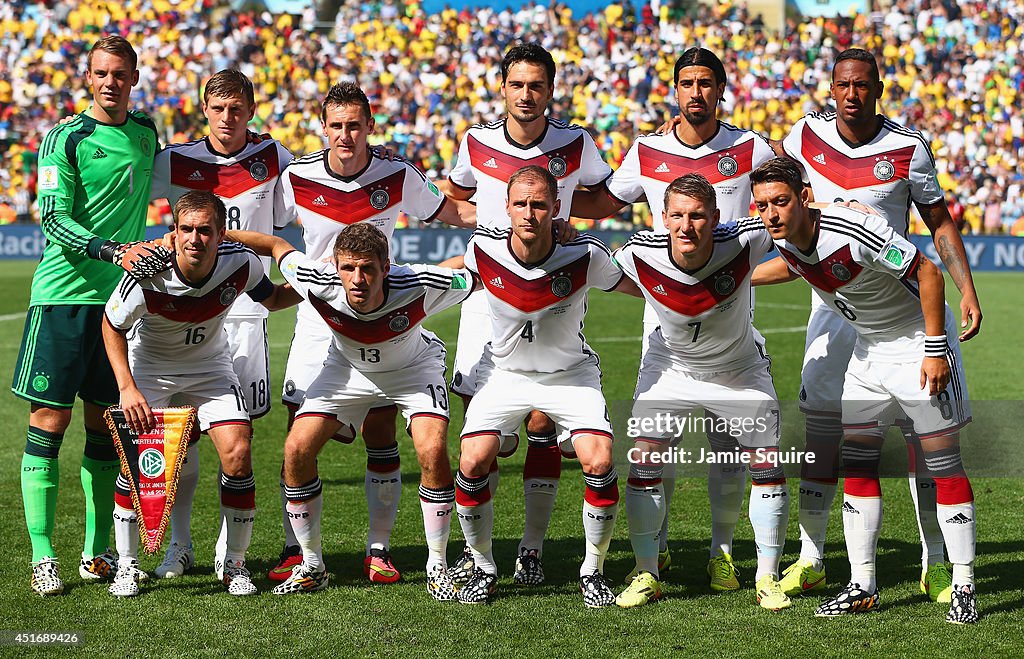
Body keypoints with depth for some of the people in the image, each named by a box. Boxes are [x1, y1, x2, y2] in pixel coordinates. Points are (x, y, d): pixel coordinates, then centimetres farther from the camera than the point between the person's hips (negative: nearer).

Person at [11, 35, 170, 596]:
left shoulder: (146, 134, 12)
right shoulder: (65, 138, -5)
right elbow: (52, 219, -12)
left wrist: (152, 249, 22)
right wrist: (117, 251, -23)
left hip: (121, 297, 5)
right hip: (63, 292, -5)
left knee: (106, 424, 8)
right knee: (49, 421, -5)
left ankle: (97, 550, 16)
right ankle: (42, 555, -2)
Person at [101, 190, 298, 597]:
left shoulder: (241, 264, -23)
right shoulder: (147, 275, -30)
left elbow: (272, 299, 1)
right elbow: (111, 326, -11)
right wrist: (127, 388, -20)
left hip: (210, 366, 2)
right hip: (149, 366, -2)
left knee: (237, 452, -14)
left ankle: (233, 564, 3)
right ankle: (126, 565, 4)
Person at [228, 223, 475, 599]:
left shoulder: (419, 287, -37)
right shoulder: (318, 283, -32)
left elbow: (476, 277, -20)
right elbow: (276, 246, -13)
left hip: (414, 368, -2)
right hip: (347, 368, 2)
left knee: (433, 451, -25)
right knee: (297, 449, -13)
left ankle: (438, 566, -6)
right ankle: (312, 567, 4)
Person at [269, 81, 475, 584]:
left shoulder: (398, 176, -6)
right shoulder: (297, 178, -7)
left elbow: (451, 212, 9)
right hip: (317, 324, 0)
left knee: (381, 437, -1)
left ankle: (379, 549, 10)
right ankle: (295, 550, 9)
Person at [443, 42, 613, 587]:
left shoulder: (574, 144, -3)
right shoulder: (477, 143, 0)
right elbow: (452, 199, 19)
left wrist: (563, 217, -3)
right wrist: (492, 221, 1)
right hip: (487, 293, 1)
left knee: (542, 428, -4)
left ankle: (532, 550, 7)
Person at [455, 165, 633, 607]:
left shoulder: (585, 256, -22)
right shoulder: (483, 249, -18)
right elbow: (457, 277, 8)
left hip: (571, 372, -1)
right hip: (504, 372, 1)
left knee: (599, 463, -21)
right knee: (472, 463, -17)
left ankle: (593, 571, 2)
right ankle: (484, 569, 7)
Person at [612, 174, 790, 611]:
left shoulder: (743, 243, -30)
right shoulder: (640, 254, -26)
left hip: (741, 369, 0)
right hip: (670, 365, 0)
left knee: (768, 468, -4)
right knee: (643, 462, -10)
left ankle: (767, 578, 12)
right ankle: (646, 575, 6)